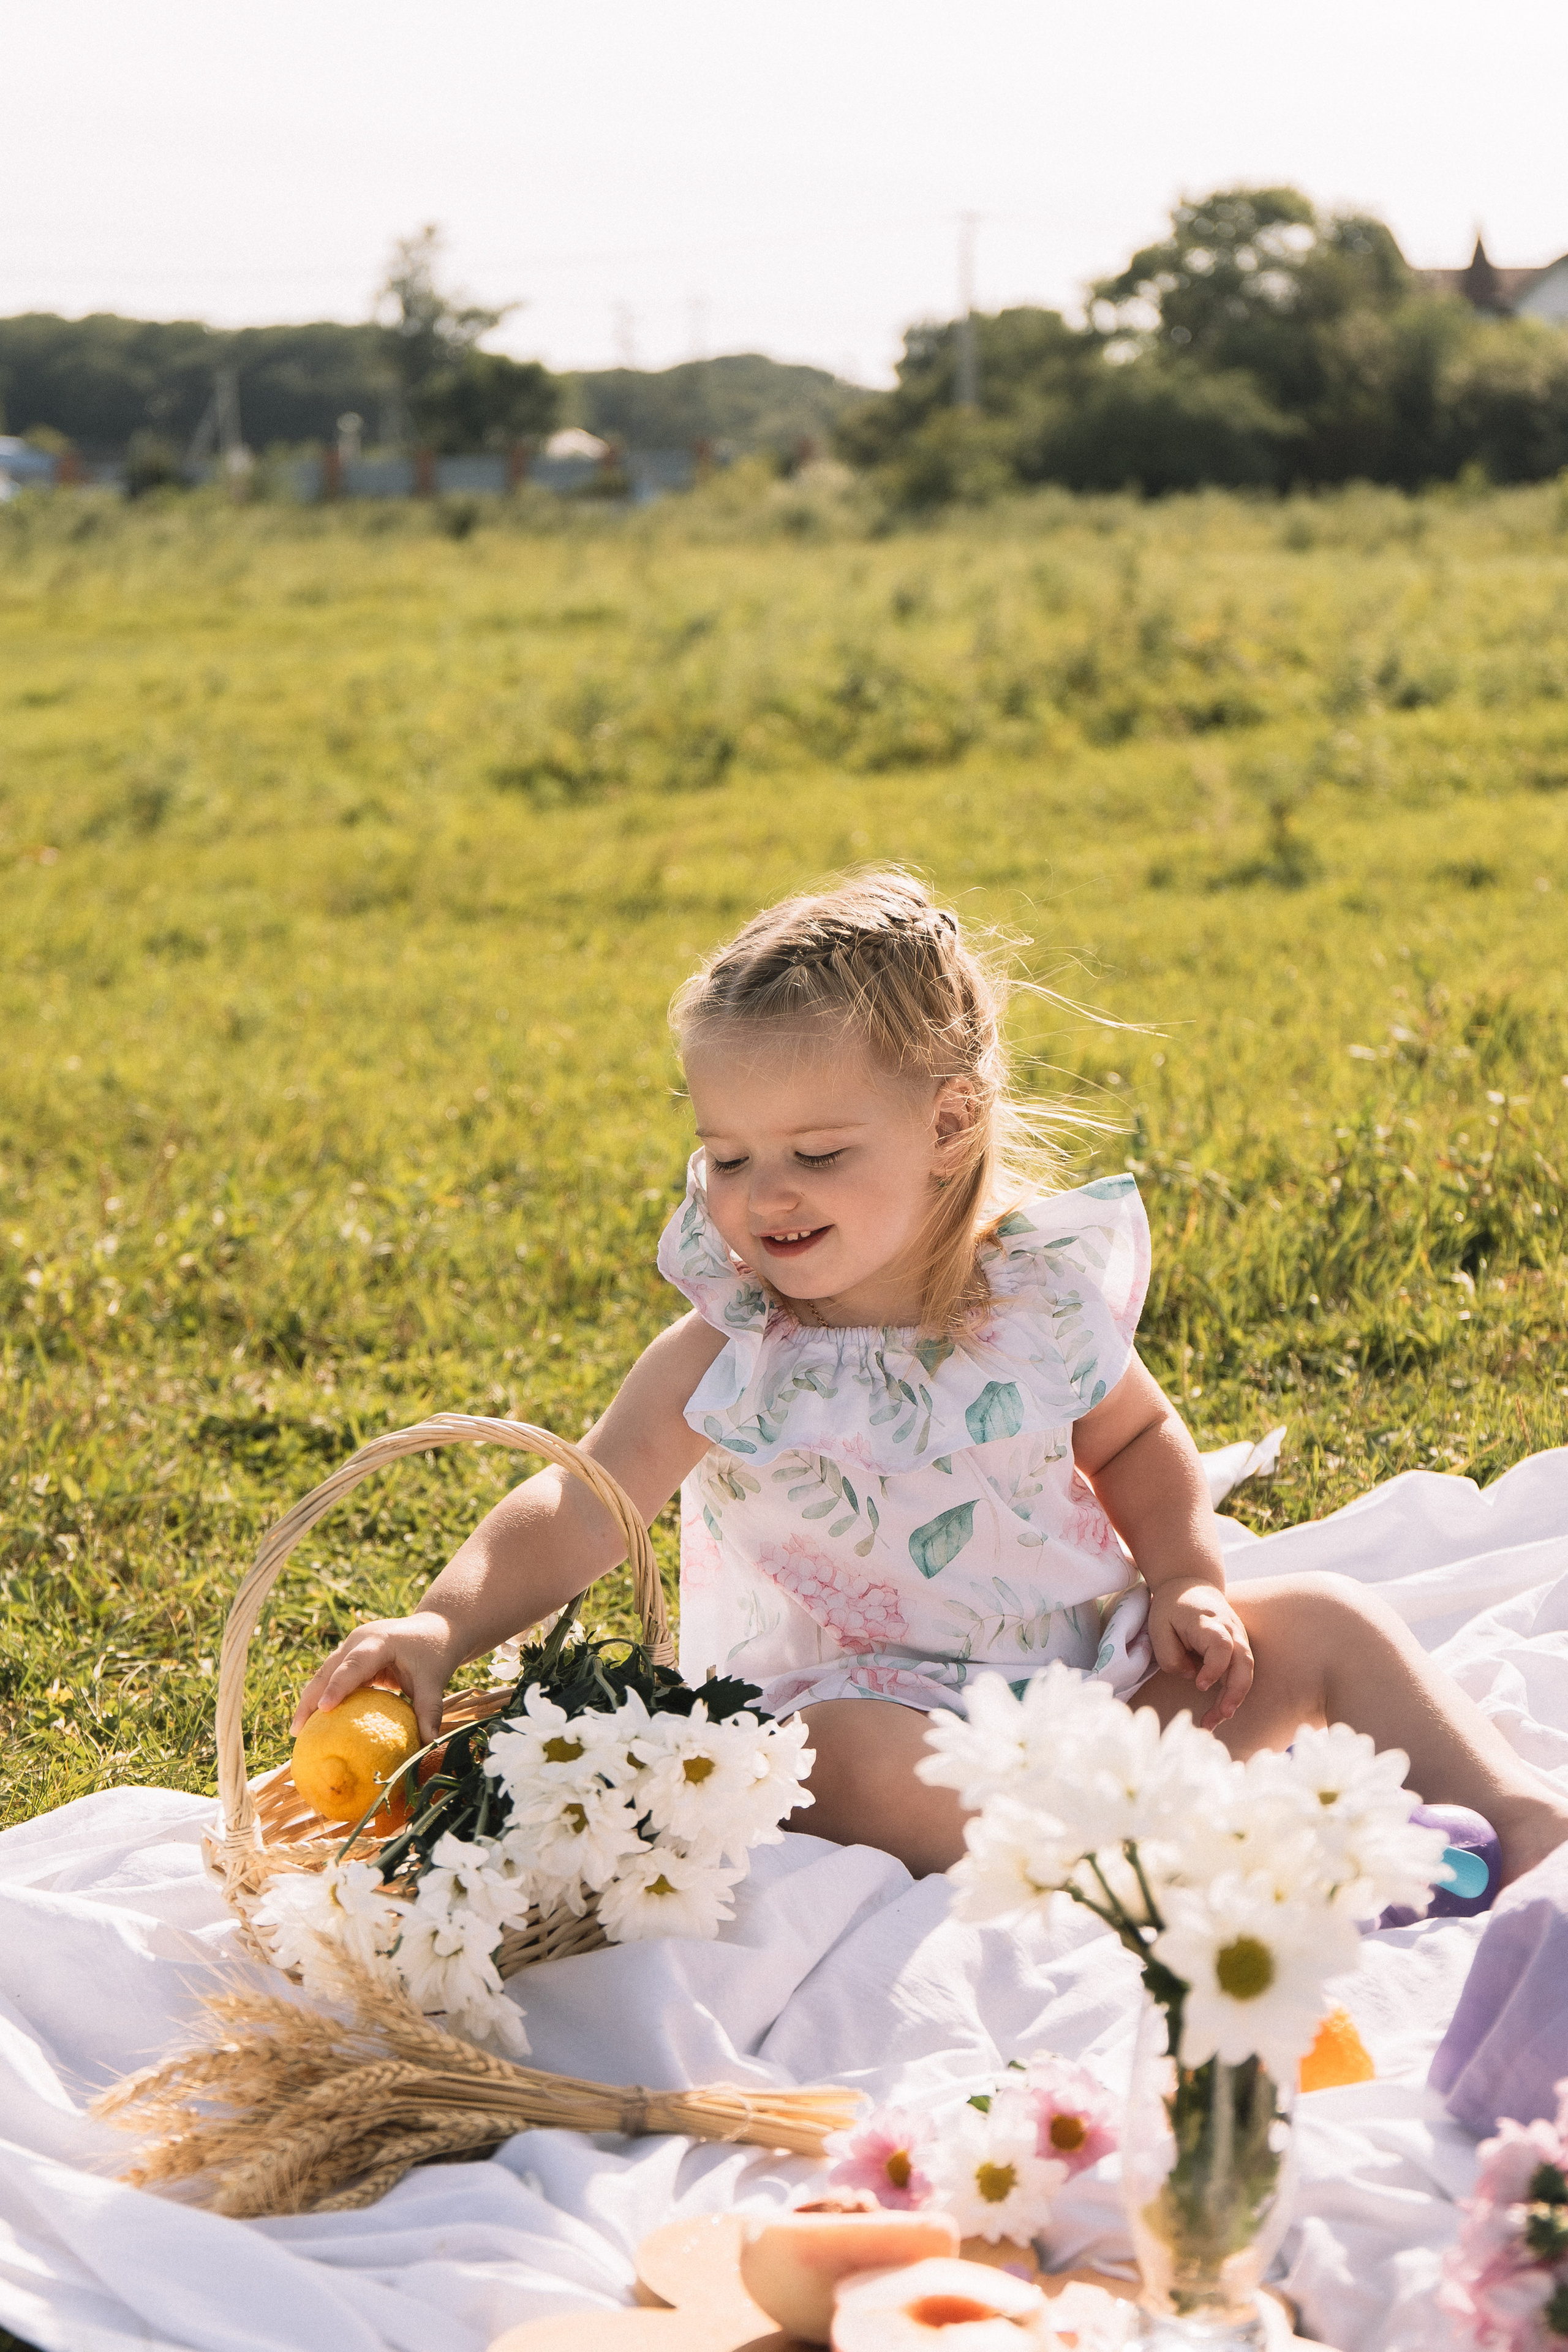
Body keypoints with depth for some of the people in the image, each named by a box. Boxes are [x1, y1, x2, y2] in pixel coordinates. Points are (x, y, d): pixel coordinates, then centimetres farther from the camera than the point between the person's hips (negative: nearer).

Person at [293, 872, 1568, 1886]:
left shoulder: (1043, 1294, -2)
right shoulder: (723, 1363, -11)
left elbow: (1136, 1440, 17)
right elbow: (577, 1515, -16)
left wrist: (1185, 1579, 2)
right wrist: (444, 1625, -33)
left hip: (1094, 1668, 5)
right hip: (874, 1703, -4)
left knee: (1329, 1622, -5)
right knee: (852, 1762, -38)